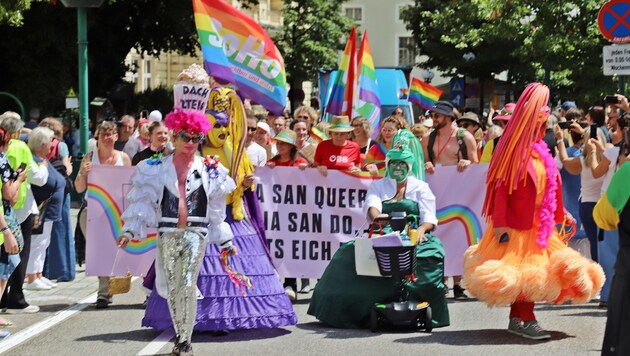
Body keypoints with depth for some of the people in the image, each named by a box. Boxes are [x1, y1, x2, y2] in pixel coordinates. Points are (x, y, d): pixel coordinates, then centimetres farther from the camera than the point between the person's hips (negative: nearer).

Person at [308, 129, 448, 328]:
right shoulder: (378, 185, 21)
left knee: (431, 254, -35)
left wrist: (421, 229, -21)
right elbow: (371, 204, -2)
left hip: (412, 238, -2)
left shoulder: (420, 187, 16)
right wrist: (376, 216, -27)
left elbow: (429, 218, 4)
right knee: (350, 254, -25)